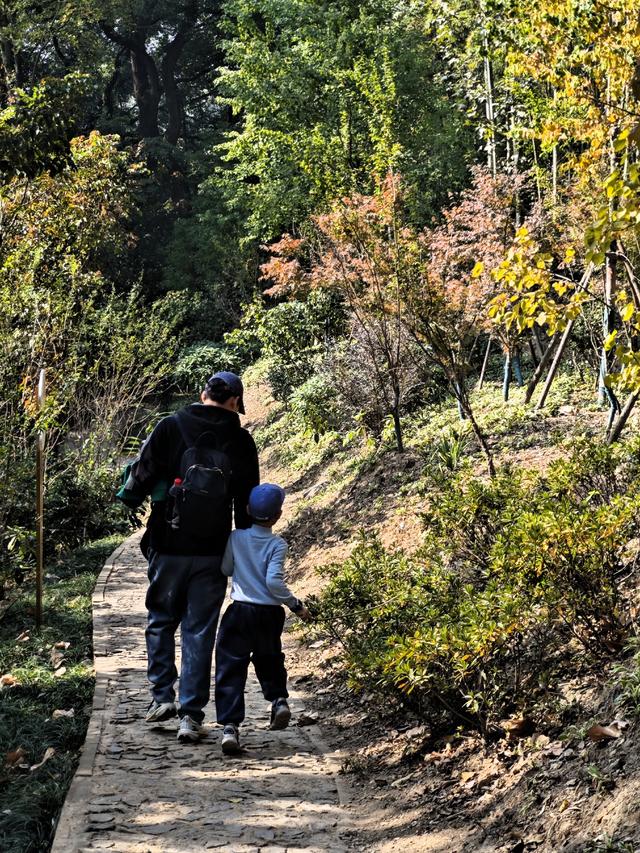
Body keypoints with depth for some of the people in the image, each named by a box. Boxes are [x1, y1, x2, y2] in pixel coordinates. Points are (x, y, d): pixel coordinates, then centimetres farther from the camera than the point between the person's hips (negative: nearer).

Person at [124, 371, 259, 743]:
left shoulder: (171, 428, -4)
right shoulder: (241, 441, 1)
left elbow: (142, 482, -8)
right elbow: (247, 503, 4)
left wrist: (133, 484, 16)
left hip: (168, 547, -1)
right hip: (212, 552, 1)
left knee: (162, 621, 18)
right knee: (200, 632, 5)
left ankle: (163, 696, 13)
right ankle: (192, 715, 4)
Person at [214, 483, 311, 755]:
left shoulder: (236, 538, -1)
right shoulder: (277, 545, -8)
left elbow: (226, 569, 10)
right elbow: (274, 582, -17)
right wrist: (296, 605, -6)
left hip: (239, 612, 0)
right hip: (269, 613, 0)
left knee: (230, 670, 0)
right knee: (269, 660, 27)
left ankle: (229, 726, -10)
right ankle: (279, 698, 7)